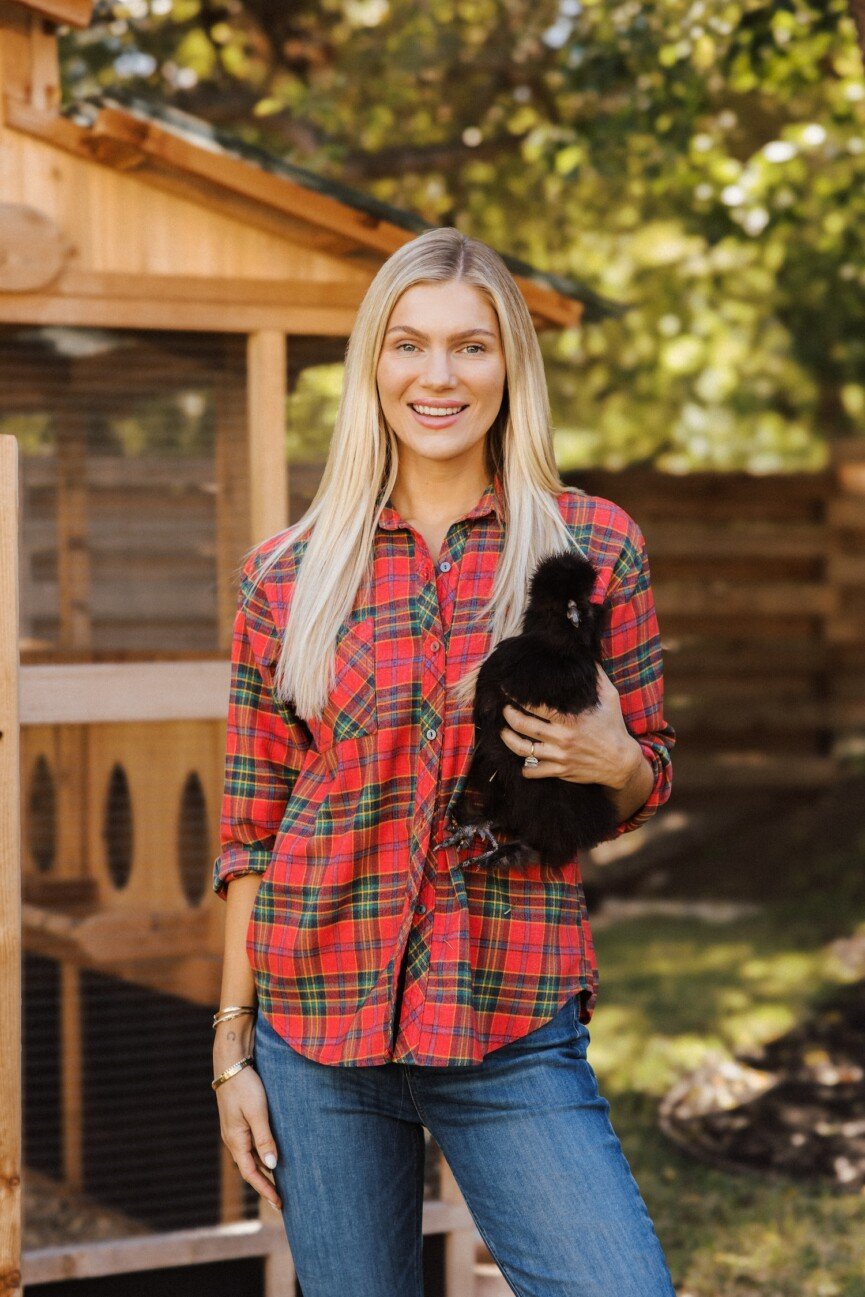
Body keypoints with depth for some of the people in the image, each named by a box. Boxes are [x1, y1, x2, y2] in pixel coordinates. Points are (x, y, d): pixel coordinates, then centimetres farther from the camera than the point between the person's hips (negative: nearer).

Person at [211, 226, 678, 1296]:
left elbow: (647, 779, 12)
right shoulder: (289, 575, 4)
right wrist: (233, 1045, 5)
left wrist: (614, 762, -12)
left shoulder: (593, 545, 3)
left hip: (514, 1030, -1)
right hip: (319, 1021, 1)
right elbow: (251, 825, 8)